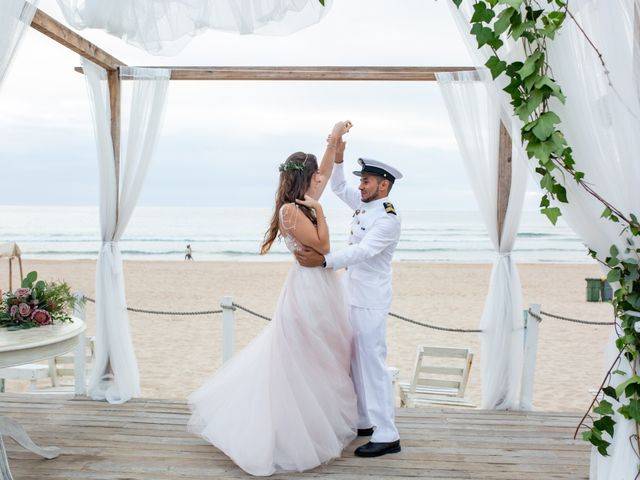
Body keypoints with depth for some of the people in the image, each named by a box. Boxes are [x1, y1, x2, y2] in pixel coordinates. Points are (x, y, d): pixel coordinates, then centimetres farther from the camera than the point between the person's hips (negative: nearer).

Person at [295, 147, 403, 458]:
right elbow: (338, 188, 25)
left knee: (372, 363, -9)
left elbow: (362, 251, -29)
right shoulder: (363, 205, 10)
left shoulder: (389, 219, -16)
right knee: (356, 361, 13)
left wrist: (323, 260, -39)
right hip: (352, 296, 9)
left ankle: (387, 436, -4)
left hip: (370, 301, -9)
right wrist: (337, 156, 10)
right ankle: (364, 421, 24)